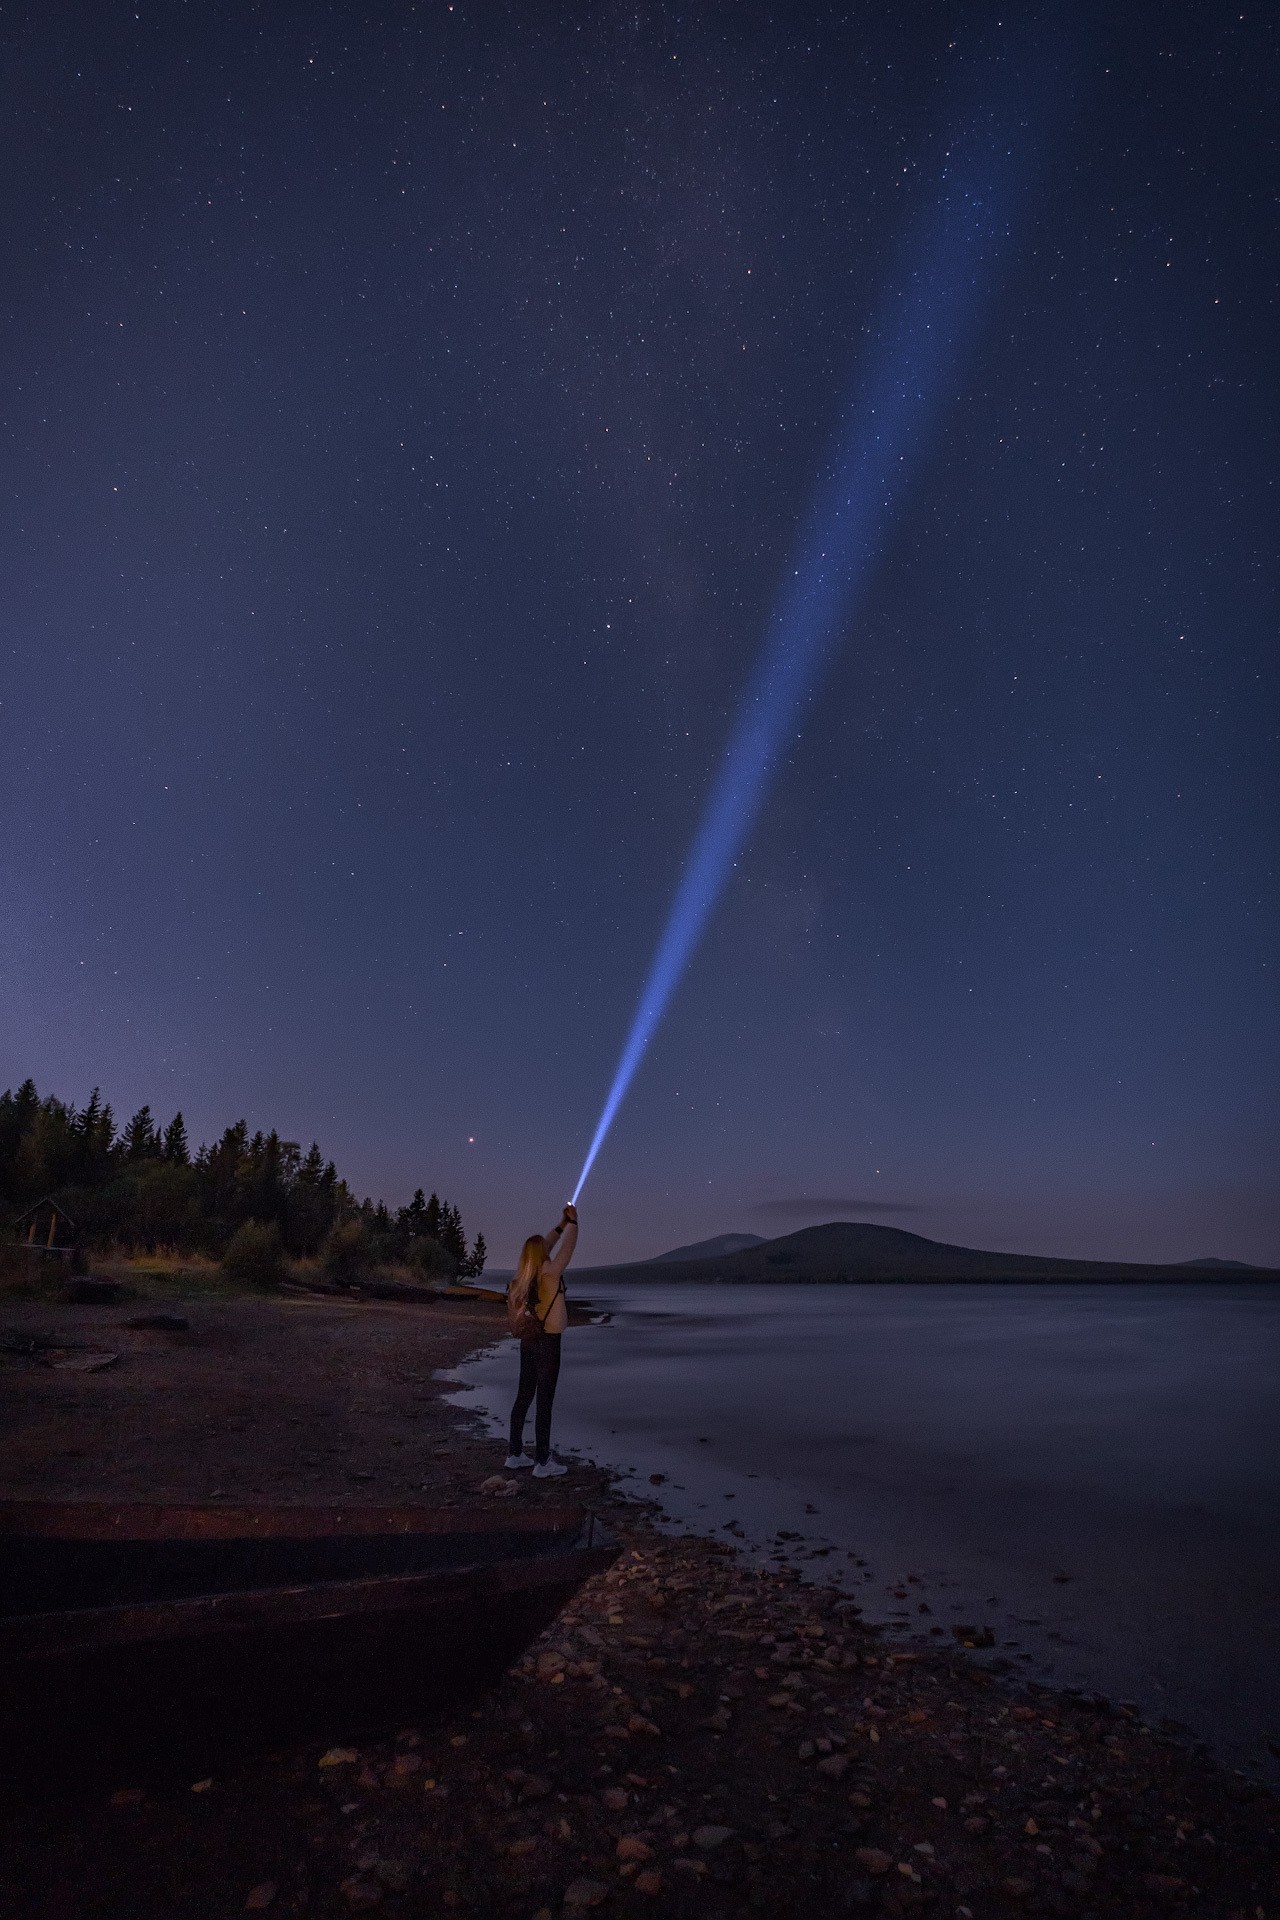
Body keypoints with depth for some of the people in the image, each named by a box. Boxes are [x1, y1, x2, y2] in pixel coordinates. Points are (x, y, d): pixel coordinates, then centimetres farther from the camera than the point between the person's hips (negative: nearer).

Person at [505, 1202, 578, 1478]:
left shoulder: (524, 1275, 4)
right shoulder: (549, 1273, -16)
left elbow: (543, 1247, 18)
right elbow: (566, 1249, -5)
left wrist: (561, 1225, 23)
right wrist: (572, 1222, 8)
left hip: (528, 1341, 8)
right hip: (548, 1342, -8)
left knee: (523, 1397, 15)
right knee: (544, 1402, -2)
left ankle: (515, 1454, 24)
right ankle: (542, 1463, 3)